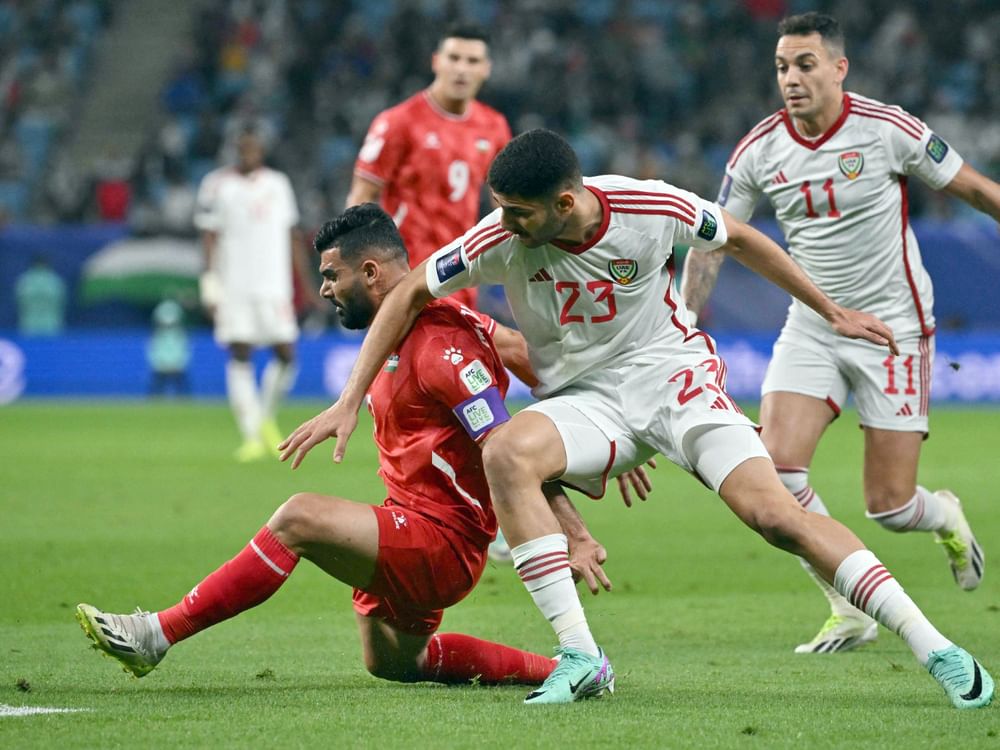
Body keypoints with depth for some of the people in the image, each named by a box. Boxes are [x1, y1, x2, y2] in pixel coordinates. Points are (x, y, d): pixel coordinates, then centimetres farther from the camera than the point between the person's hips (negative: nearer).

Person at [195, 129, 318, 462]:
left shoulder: (278, 184, 12)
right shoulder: (218, 184, 2)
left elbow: (292, 237, 17)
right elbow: (209, 236, 0)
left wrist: (306, 284, 16)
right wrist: (210, 284, -8)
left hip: (274, 285, 3)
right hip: (233, 287, -3)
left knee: (285, 355, -4)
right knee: (240, 357, -6)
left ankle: (266, 418, 21)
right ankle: (252, 436, -4)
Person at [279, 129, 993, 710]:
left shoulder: (652, 208, -18)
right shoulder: (500, 238, -16)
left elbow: (739, 238, 2)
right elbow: (409, 295, -3)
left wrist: (831, 310, 11)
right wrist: (349, 403, -6)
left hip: (670, 370, -2)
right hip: (583, 400, 2)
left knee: (772, 510, -22)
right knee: (506, 453, -31)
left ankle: (935, 649, -18)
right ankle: (581, 657, -29)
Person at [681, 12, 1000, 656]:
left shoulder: (885, 129, -13)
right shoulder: (759, 151, -3)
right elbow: (713, 241, 5)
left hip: (893, 328, -3)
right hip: (812, 328, 4)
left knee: (889, 507, -6)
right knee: (775, 464, -18)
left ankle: (946, 518, 34)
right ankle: (851, 612, -2)